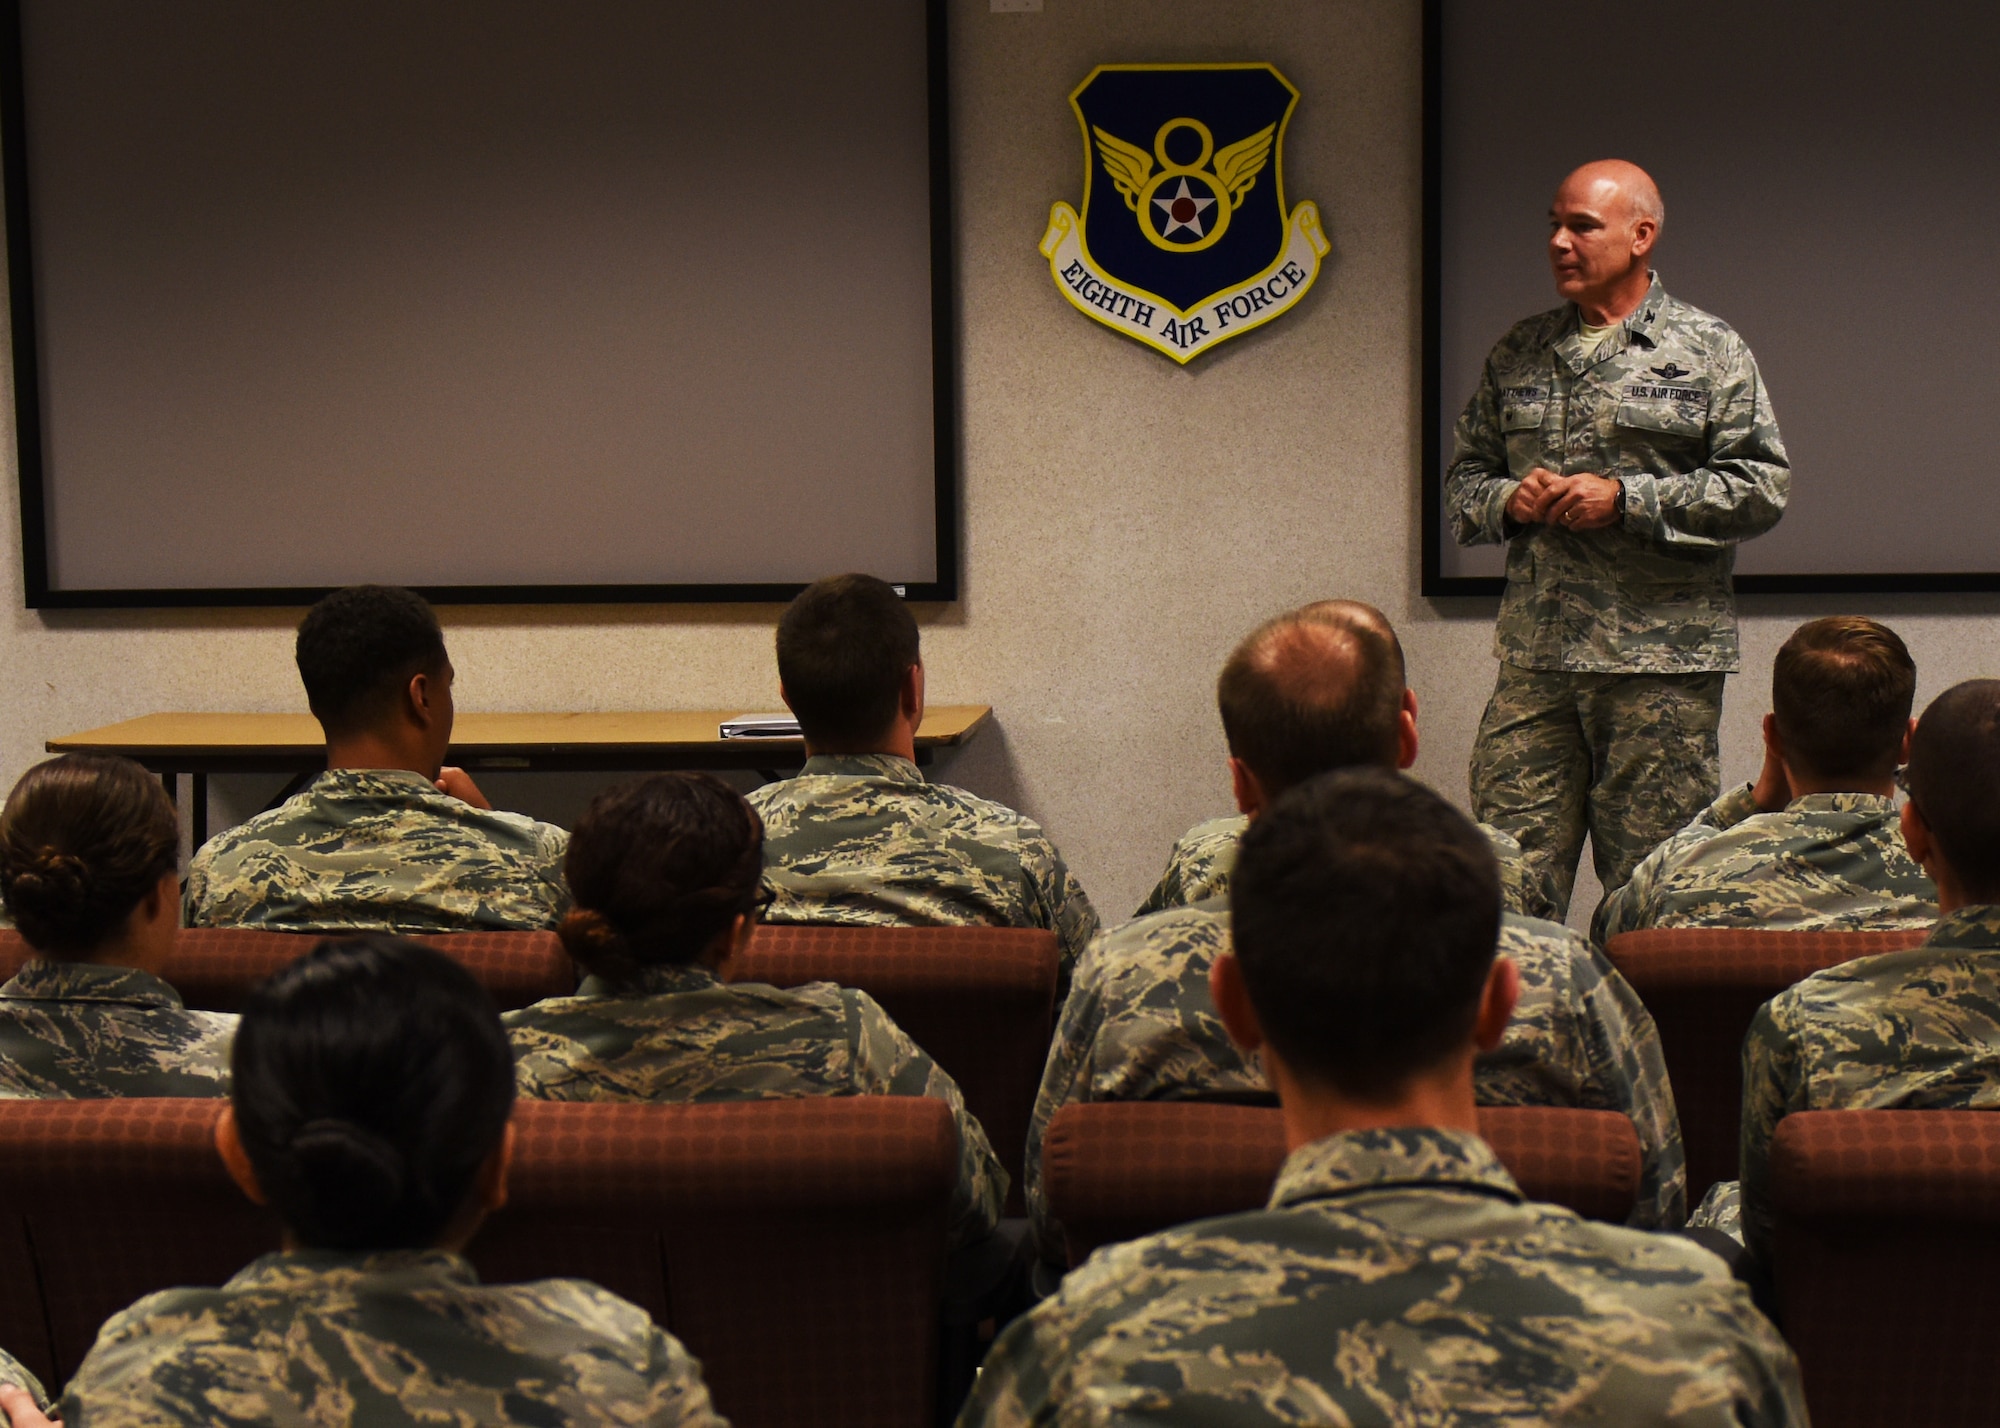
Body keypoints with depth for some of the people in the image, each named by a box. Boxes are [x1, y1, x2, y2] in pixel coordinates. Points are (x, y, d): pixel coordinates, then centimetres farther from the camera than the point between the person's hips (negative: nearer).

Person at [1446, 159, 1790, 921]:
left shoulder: (1708, 351, 3)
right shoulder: (1518, 356, 16)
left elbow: (1763, 485, -4)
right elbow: (1462, 476, 20)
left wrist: (1628, 501, -13)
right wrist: (1508, 499, -3)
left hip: (1663, 665, -3)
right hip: (1534, 664, 4)